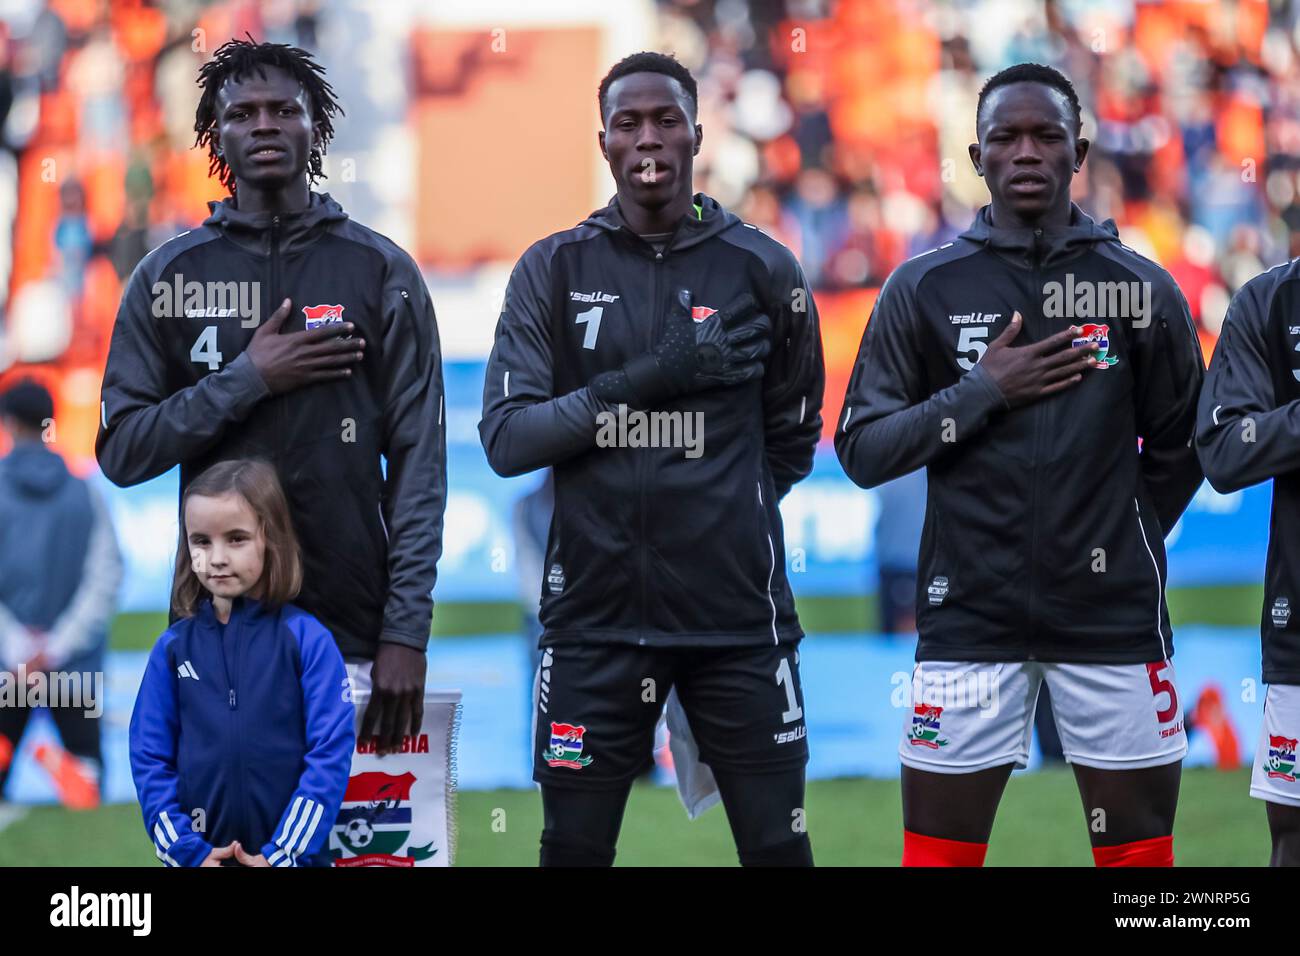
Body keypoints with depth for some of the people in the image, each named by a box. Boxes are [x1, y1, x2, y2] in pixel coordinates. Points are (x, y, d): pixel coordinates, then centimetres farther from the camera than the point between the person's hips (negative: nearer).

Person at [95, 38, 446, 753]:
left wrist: (407, 633, -7)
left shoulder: (382, 272, 5)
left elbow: (418, 461, 1)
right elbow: (122, 451, 2)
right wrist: (247, 379, -10)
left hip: (349, 635, -1)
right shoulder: (168, 277, 7)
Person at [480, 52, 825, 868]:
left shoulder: (762, 270, 2)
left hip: (738, 616, 0)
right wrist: (639, 381, -17)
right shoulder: (554, 271, 2)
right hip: (595, 615, 0)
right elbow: (505, 437, -8)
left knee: (776, 845, 3)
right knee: (573, 849, 5)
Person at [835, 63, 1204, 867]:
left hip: (1113, 618, 0)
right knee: (938, 846, 1)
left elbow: (1179, 450, 12)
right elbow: (862, 450, -2)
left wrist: (1120, 545, 9)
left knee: (1139, 844, 3)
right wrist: (982, 393, -10)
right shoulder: (924, 289, 1)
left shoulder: (1143, 289, 2)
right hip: (970, 618, 0)